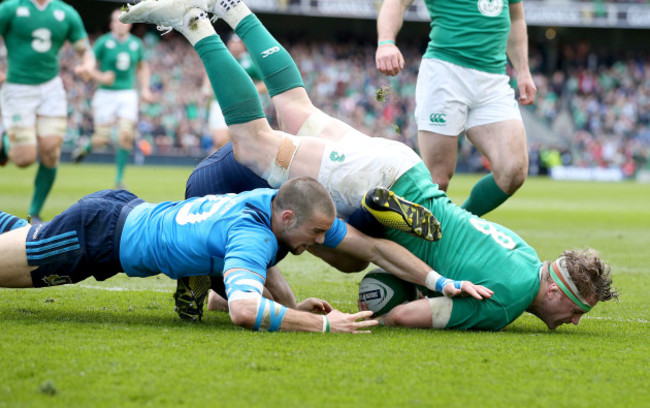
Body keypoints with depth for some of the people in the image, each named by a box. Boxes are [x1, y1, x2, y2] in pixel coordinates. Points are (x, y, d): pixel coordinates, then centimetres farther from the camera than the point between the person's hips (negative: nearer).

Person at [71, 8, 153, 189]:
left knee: (126, 135, -12)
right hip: (106, 94, -3)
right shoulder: (103, 42, -6)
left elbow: (143, 67, 22)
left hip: (128, 94, 3)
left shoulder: (136, 43, 6)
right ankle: (85, 147, 34)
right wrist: (100, 77, -21)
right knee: (102, 139, -3)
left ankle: (119, 179, -1)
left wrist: (145, 89, 10)